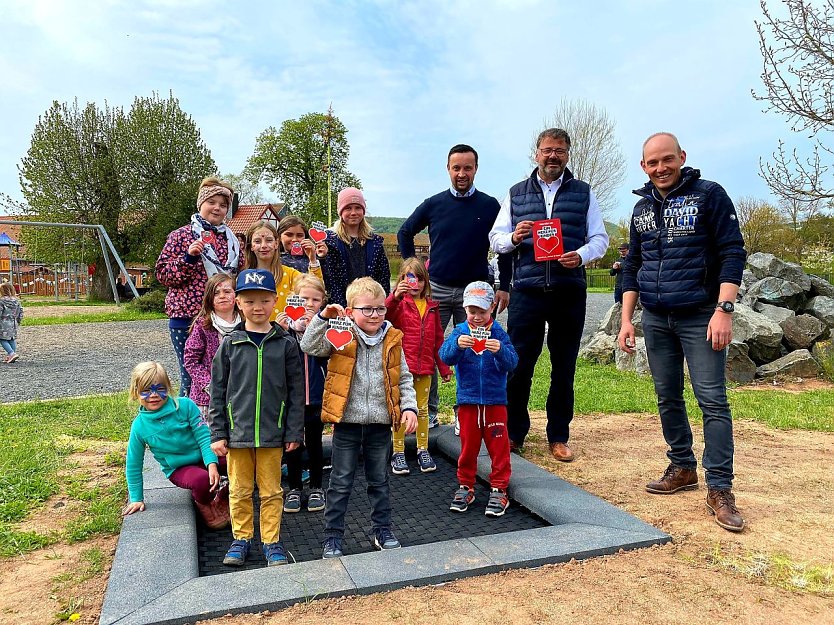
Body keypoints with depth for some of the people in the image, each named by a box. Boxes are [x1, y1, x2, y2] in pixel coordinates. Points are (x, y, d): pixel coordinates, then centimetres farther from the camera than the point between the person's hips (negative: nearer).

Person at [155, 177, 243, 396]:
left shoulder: (231, 240, 15)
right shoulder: (181, 236, 3)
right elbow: (163, 274, -1)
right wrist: (188, 257, -16)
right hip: (187, 315, -4)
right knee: (191, 375, -1)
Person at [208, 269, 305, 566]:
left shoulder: (285, 343, -3)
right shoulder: (230, 344, -1)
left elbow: (296, 391, 0)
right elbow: (218, 391, 3)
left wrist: (294, 432, -2)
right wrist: (218, 433, 0)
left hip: (272, 432, -1)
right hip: (237, 431, 1)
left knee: (271, 491, 11)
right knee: (239, 491, 14)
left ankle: (271, 541, 25)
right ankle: (241, 538, 31)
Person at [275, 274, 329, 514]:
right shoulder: (286, 322, -3)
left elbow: (323, 355, -16)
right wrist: (283, 332, -24)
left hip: (316, 395, 0)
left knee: (314, 443, 12)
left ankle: (316, 488, 28)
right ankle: (294, 488, 27)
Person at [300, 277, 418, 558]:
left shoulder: (392, 340, 2)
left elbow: (404, 379, 7)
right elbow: (309, 347, -18)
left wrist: (409, 407, -3)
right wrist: (323, 317, -24)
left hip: (380, 423, 2)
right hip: (347, 422, -2)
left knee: (379, 481, 17)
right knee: (340, 483, 8)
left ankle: (382, 530, 33)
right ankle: (332, 536, 22)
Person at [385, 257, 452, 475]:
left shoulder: (431, 306, 11)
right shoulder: (398, 303, -2)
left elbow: (438, 339, 14)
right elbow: (384, 316, -24)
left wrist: (444, 367, 13)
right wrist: (395, 296, -37)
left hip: (424, 367, 4)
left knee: (422, 409, 13)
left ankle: (423, 450, 24)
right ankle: (398, 453, 15)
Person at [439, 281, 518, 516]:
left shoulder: (498, 333, -3)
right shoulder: (460, 331, -2)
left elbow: (512, 363, -12)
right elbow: (445, 356, -15)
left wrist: (500, 350, -33)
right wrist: (457, 344, -36)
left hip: (495, 400, 0)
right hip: (468, 400, 1)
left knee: (498, 446, 6)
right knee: (468, 445, 12)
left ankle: (499, 489, 18)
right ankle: (465, 486, 26)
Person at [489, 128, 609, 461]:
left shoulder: (584, 193, 12)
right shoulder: (516, 193, 13)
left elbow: (600, 239, 8)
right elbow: (495, 238, 11)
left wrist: (581, 255, -13)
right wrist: (513, 238, -11)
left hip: (570, 293, 1)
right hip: (526, 292, 0)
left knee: (564, 368, 8)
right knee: (518, 364, -1)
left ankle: (558, 437, 21)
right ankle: (514, 433, 15)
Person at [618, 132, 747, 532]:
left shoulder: (709, 195, -3)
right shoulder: (642, 207, 12)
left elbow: (732, 254, -8)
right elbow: (632, 266, 15)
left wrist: (723, 310, -17)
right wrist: (626, 319, 7)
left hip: (700, 317, -5)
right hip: (655, 319, 5)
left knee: (713, 401, -6)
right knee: (667, 398, 11)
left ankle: (719, 489, 1)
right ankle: (682, 468, 26)